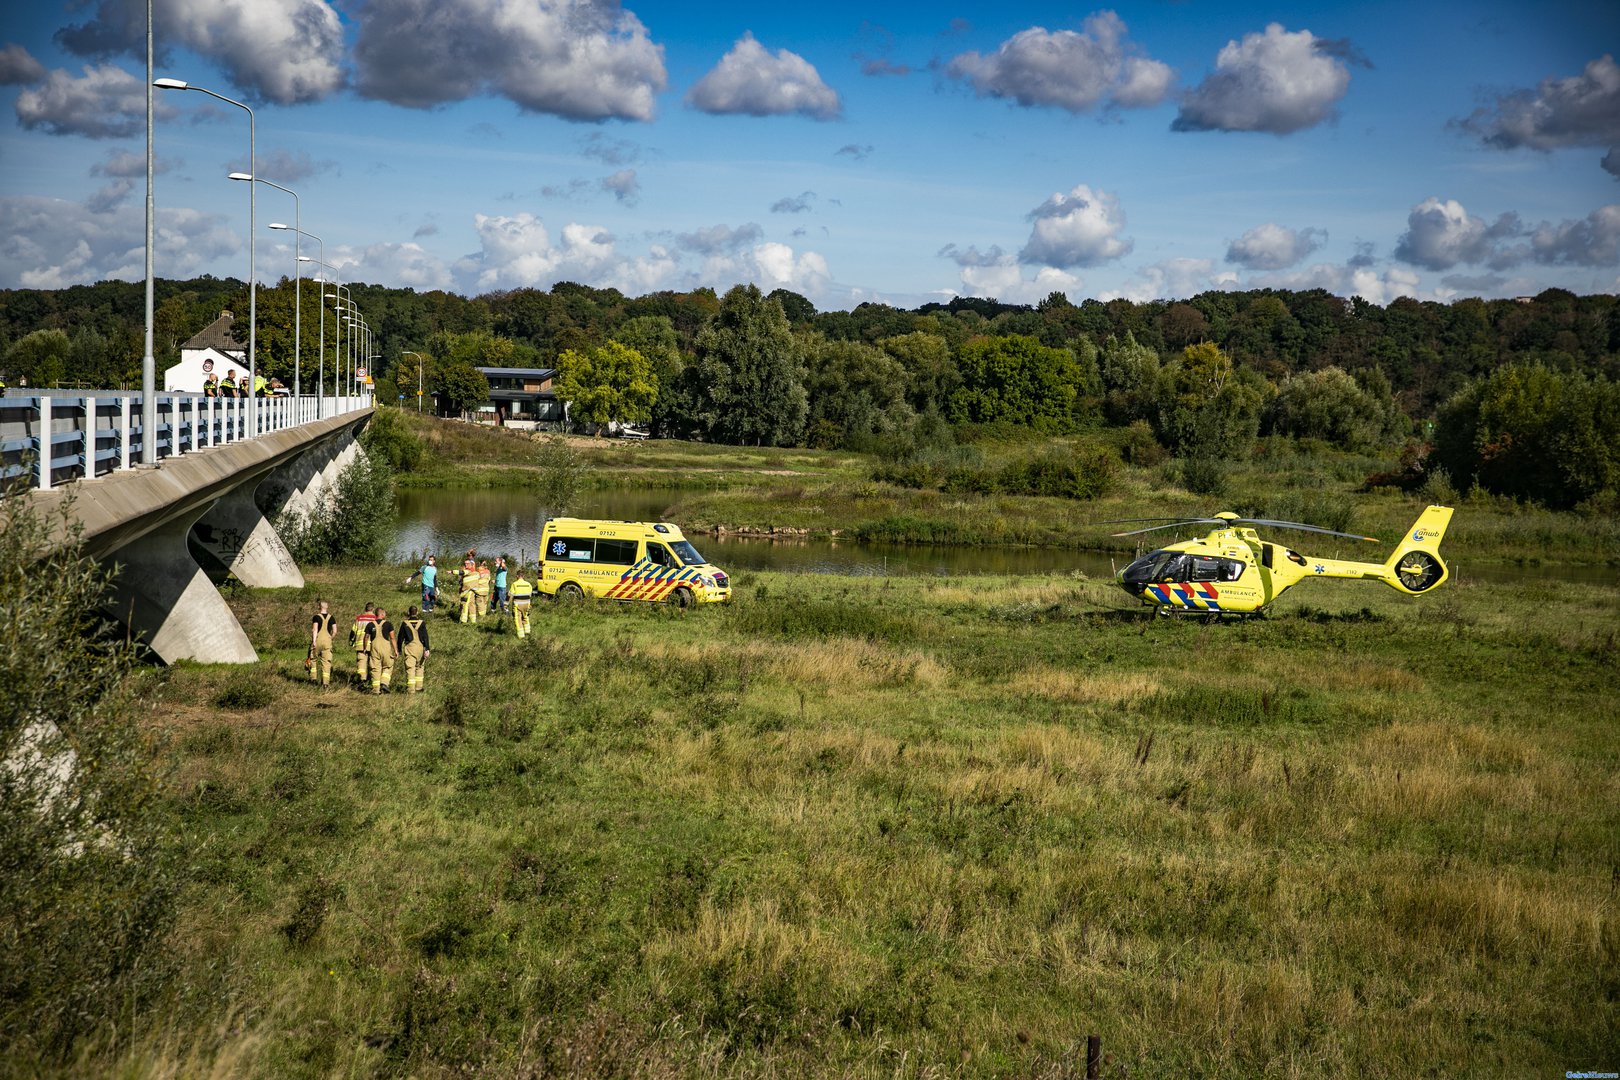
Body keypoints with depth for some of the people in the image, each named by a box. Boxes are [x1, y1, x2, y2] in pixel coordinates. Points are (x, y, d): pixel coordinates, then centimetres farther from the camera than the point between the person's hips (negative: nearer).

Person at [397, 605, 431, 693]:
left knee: (410, 669, -2)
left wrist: (399, 650, 16)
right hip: (420, 647, 1)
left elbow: (400, 637, 6)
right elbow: (425, 637, -4)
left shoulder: (405, 624, 1)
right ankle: (418, 687, 15)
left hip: (409, 648, -1)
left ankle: (410, 689, -9)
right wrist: (427, 649, -4)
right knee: (419, 668, 15)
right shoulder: (421, 623, 0)